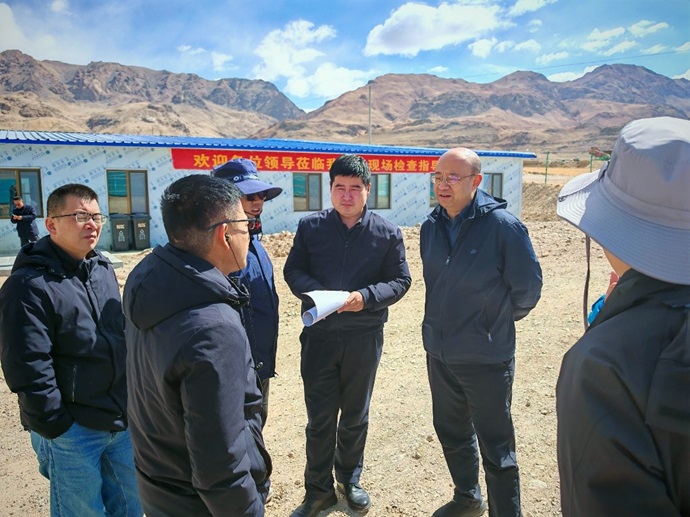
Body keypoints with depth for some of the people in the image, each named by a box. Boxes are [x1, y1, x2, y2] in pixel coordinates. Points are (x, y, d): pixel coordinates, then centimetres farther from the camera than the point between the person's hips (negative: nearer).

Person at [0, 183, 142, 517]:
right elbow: (29, 371, -19)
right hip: (72, 431, -6)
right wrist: (57, 428, -14)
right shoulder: (29, 286, -17)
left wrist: (129, 405, 13)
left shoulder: (104, 270, 6)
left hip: (121, 421, 7)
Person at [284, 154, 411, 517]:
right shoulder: (310, 227, 0)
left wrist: (365, 297, -18)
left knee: (356, 415, 18)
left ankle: (349, 478, 42)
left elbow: (400, 281, 0)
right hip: (319, 335, 0)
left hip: (364, 337, 1)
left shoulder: (387, 233, -2)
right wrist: (317, 293, -19)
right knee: (319, 417, 8)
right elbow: (293, 270, 2)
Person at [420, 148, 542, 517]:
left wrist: (500, 320, 5)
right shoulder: (431, 227, 1)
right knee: (451, 433, 23)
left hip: (487, 358, -6)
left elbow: (527, 287, -8)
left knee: (496, 448, 8)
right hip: (439, 354, 7)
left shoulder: (503, 225, -17)